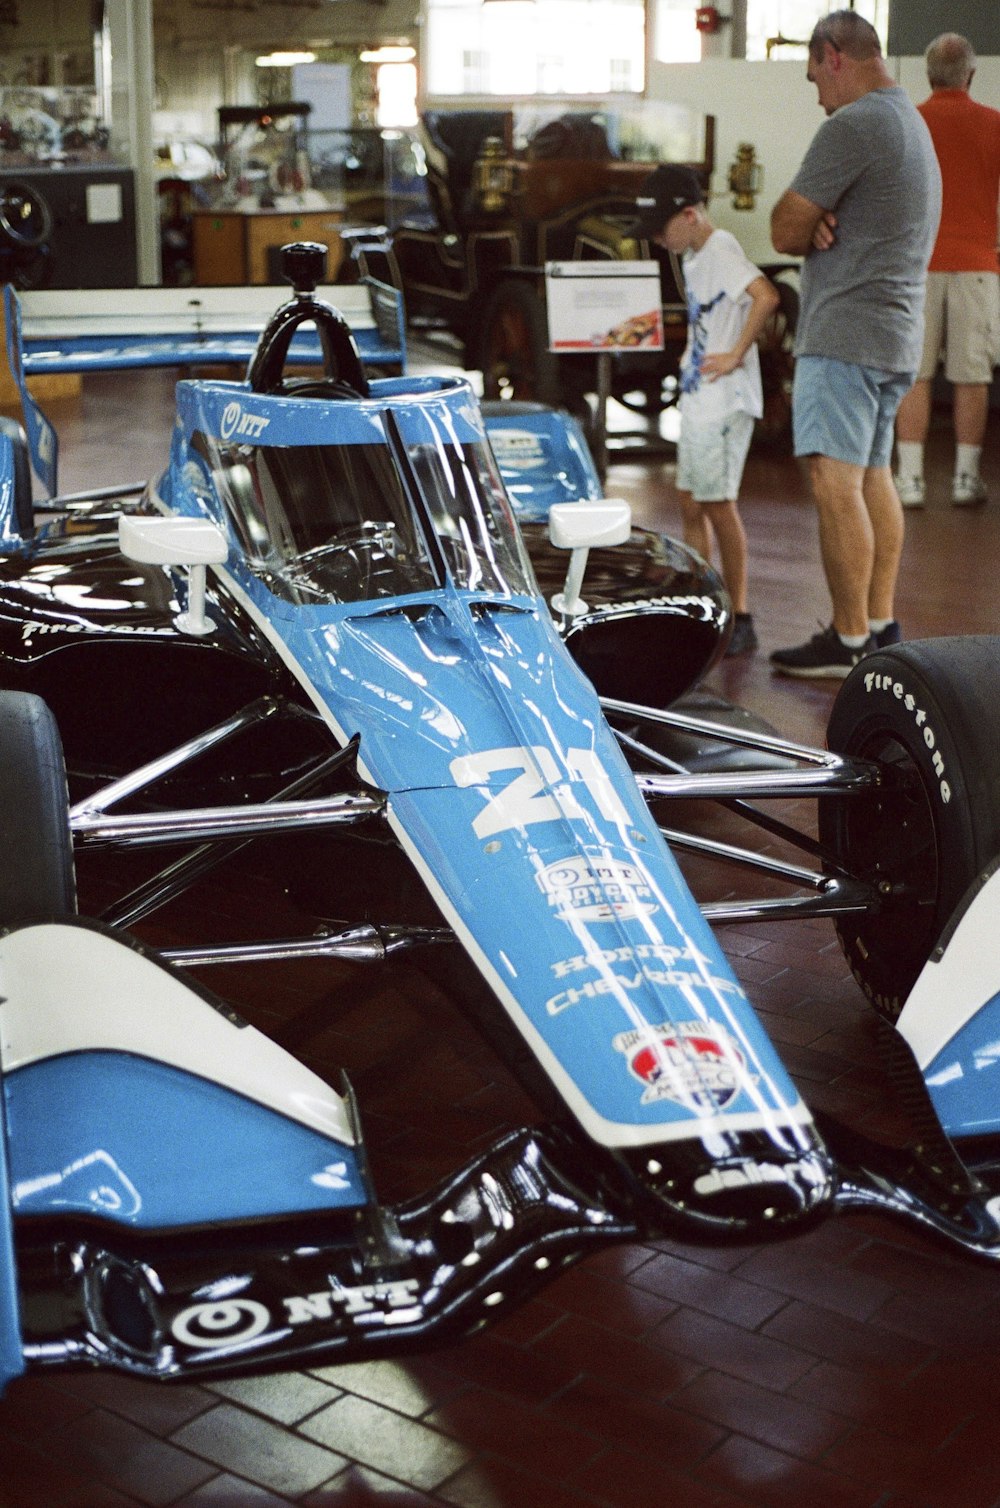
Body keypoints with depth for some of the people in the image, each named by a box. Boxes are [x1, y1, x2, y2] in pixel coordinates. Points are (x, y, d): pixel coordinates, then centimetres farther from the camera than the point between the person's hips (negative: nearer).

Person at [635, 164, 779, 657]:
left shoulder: (722, 248, -14)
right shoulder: (692, 258, 15)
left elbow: (766, 296, -29)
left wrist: (736, 355, -23)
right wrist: (691, 357, 14)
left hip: (724, 400, -10)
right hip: (696, 397, 10)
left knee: (718, 503, -7)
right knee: (691, 504, 12)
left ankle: (740, 621, -1)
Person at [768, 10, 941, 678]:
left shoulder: (853, 125, -14)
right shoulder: (913, 125, 20)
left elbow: (785, 231, -12)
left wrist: (807, 226, 8)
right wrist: (818, 224, -3)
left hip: (846, 333, -11)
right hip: (897, 331, 11)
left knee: (836, 482, -11)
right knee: (874, 477, 14)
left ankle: (851, 641, -11)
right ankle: (882, 625, 18)